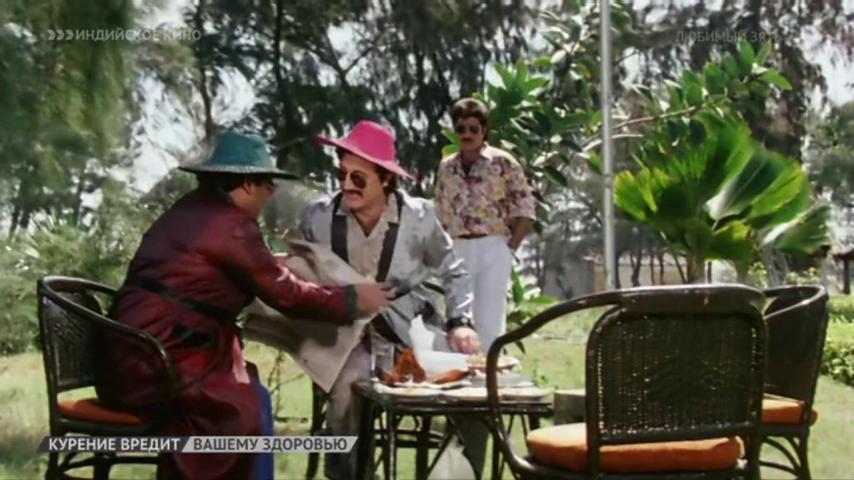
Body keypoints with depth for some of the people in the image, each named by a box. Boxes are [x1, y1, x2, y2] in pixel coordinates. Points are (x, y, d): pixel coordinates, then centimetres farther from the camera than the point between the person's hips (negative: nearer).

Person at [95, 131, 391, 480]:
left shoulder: (189, 210, 13)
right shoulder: (232, 224, -13)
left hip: (129, 356, 9)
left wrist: (271, 265, 37)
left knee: (247, 396, 13)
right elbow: (285, 293, -7)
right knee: (250, 407, -4)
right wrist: (352, 300, 3)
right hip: (153, 363, -9)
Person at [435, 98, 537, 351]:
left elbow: (526, 209, -3)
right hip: (457, 251, 4)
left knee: (490, 321, -4)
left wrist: (510, 248, -6)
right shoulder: (446, 167, 11)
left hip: (492, 249, -4)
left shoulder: (502, 162, -3)